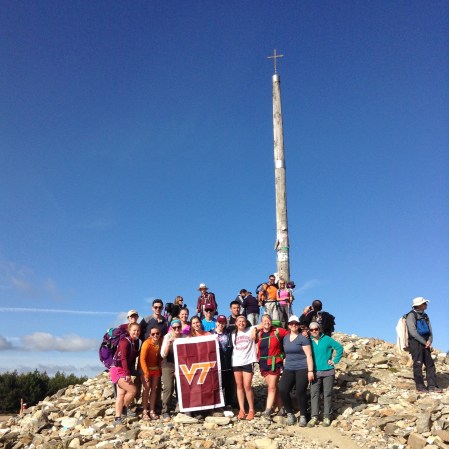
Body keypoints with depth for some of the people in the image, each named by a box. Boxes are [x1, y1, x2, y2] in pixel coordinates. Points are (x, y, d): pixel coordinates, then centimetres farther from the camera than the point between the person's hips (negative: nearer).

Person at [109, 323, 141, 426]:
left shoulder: (135, 342, 9)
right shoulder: (125, 341, -15)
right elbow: (123, 358, -22)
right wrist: (127, 374, -25)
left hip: (123, 371, 8)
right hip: (118, 370, -8)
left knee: (121, 394, 7)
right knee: (132, 390, -11)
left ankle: (118, 418, 10)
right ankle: (124, 409, 10)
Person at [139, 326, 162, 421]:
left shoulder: (160, 342, -8)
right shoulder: (147, 343, -22)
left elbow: (160, 356, 3)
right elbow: (142, 359, -22)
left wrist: (160, 367, -6)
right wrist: (146, 373, -23)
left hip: (156, 368, 5)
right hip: (146, 368, -5)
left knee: (154, 389, 4)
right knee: (147, 389, -7)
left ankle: (152, 411, 10)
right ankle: (145, 412, -2)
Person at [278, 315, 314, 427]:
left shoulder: (303, 338, -4)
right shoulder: (285, 338, 13)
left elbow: (309, 355, -7)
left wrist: (310, 371, -12)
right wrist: (284, 366, 16)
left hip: (302, 369, -4)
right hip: (289, 369, 5)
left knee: (300, 392, -6)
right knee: (282, 390, -11)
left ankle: (303, 416, 13)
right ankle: (290, 414, 6)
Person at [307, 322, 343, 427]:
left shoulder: (327, 339, -3)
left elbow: (339, 348, 0)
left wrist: (335, 360, -4)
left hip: (328, 372, -1)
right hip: (315, 372, 1)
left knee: (327, 394, 4)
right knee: (314, 394, -4)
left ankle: (327, 417, 12)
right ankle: (314, 417, 0)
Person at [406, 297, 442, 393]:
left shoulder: (425, 316, 15)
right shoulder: (411, 315, -9)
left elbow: (430, 330, 12)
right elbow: (413, 332, -16)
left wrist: (429, 341, -8)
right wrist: (425, 342, -13)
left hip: (425, 343, 7)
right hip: (415, 342, -7)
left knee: (430, 364, 4)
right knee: (418, 364, -4)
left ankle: (432, 386, 6)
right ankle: (420, 387, 1)